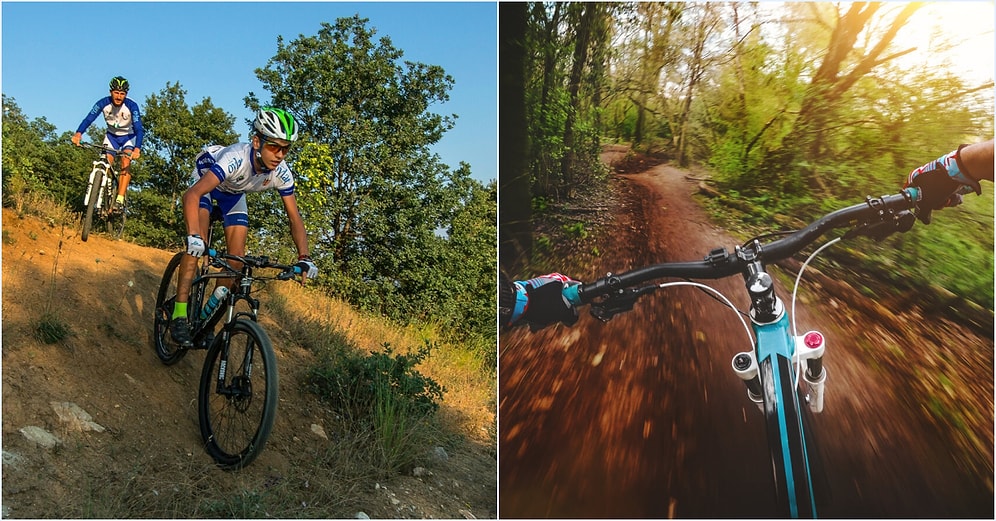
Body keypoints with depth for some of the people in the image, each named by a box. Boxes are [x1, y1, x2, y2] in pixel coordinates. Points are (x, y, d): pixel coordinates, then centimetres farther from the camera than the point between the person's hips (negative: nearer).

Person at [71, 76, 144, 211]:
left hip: (128, 137, -2)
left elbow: (138, 128, -34)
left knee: (126, 162, -25)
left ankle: (120, 199, -26)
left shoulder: (132, 106, -26)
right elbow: (89, 118, -26)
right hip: (111, 135, 2)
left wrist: (137, 148, -49)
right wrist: (78, 134, -45)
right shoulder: (103, 103, -19)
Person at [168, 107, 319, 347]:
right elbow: (192, 195, -50)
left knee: (237, 257, -5)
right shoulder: (236, 158, -43)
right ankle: (179, 314, -19)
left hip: (233, 193, 5)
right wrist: (193, 236, -63)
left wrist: (304, 258, -33)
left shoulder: (281, 174, -28)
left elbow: (294, 218, -21)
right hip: (206, 181, -4)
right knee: (197, 243, -26)